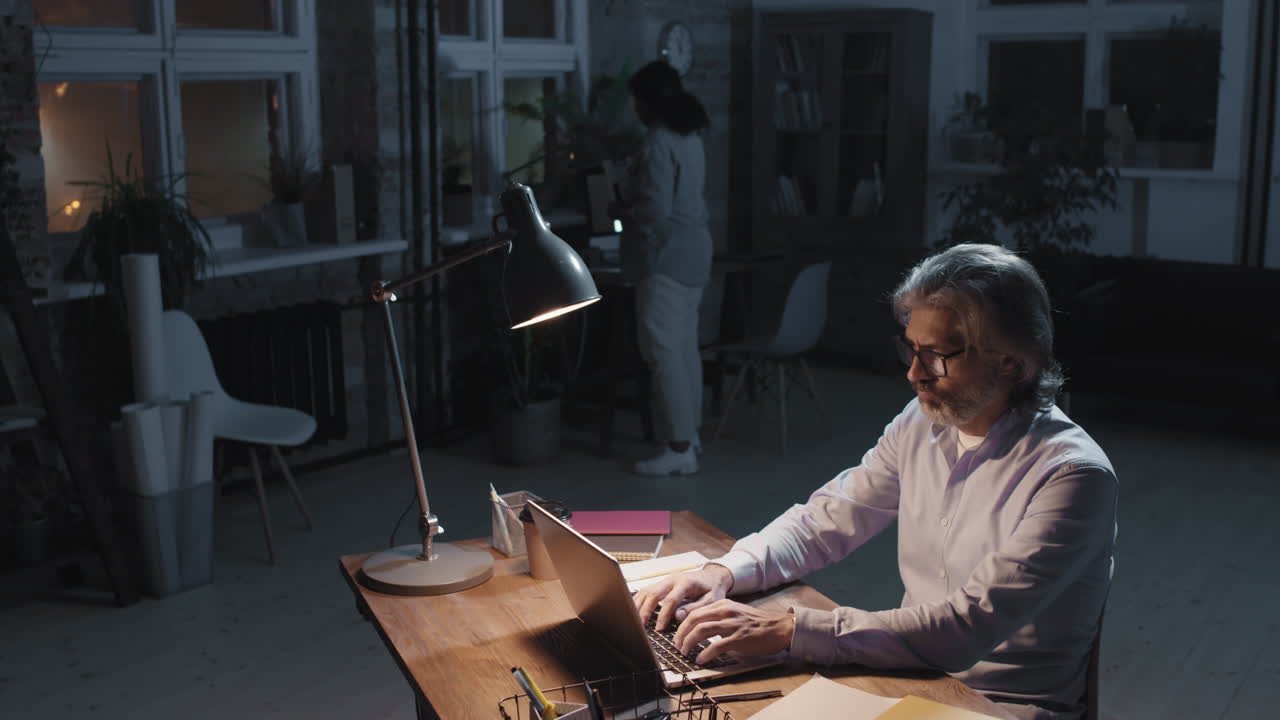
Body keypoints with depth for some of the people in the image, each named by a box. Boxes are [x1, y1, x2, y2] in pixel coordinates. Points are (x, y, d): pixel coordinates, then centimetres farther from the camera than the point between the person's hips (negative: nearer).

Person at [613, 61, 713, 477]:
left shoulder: (658, 144, -17)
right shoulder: (689, 137, 13)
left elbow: (654, 211, -23)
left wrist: (623, 213, -5)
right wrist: (632, 201, 19)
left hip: (665, 256, -10)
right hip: (692, 252, 10)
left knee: (664, 351, -7)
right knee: (685, 346, 14)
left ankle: (679, 450, -6)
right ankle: (689, 434, 21)